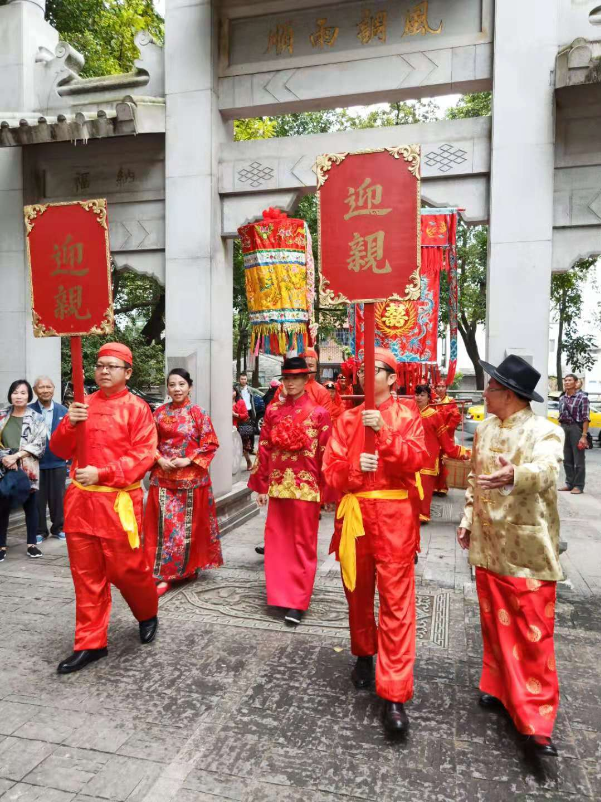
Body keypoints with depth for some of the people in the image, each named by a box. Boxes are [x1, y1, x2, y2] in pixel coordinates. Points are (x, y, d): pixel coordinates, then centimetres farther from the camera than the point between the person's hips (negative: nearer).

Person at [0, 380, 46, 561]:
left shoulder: (36, 419, 0)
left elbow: (39, 445, -7)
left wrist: (16, 456, -16)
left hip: (27, 470, -1)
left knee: (30, 506, 7)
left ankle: (32, 544, 18)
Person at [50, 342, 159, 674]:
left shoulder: (137, 408, -6)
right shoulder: (83, 405, 9)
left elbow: (143, 455, -13)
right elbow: (61, 450, 8)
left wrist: (102, 474, -21)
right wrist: (70, 424, -11)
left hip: (117, 502, -4)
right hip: (80, 500, 5)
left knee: (126, 569, 4)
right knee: (86, 575, 10)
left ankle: (148, 614, 35)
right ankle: (90, 643, 23)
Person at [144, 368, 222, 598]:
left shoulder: (198, 413, -3)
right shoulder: (160, 413, 5)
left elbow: (210, 444, -4)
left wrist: (189, 460, -14)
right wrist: (159, 460, -9)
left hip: (191, 477, -2)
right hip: (163, 477, 2)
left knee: (189, 524, 6)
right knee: (165, 524, 1)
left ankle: (190, 566, 22)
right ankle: (164, 574, 11)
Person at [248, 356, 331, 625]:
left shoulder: (319, 413, -4)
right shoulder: (273, 410, 6)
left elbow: (324, 456, -4)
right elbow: (264, 448, 7)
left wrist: (324, 491, -5)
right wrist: (262, 485, 5)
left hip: (306, 487, -3)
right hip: (277, 485, 4)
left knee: (302, 544, 5)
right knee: (278, 541, 11)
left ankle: (298, 601, 13)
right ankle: (282, 593, 27)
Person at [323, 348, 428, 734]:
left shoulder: (407, 414, 1)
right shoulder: (348, 419, 9)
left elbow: (416, 459, -13)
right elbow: (331, 470, 3)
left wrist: (384, 432, -23)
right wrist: (354, 468, -17)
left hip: (394, 515, -3)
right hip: (355, 513, 4)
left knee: (397, 602, -4)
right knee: (358, 593, 16)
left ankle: (395, 695, 1)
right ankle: (364, 656, 40)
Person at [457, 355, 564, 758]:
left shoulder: (545, 432, -15)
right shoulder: (485, 428, 7)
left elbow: (545, 471, -36)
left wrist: (514, 476, -56)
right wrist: (467, 520, 13)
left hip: (527, 550, -6)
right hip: (488, 546, 6)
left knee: (533, 635, 2)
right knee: (495, 624, 18)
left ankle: (537, 721, 13)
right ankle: (499, 687, 36)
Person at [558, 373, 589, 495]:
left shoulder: (582, 397, -9)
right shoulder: (562, 398, 11)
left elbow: (586, 418, -13)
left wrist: (584, 436, -18)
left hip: (576, 428, -7)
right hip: (564, 428, 7)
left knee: (578, 460, 0)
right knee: (567, 459, 12)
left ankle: (579, 486, 7)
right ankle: (569, 483, 22)